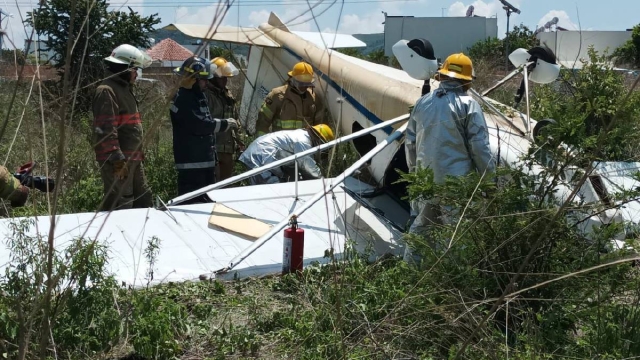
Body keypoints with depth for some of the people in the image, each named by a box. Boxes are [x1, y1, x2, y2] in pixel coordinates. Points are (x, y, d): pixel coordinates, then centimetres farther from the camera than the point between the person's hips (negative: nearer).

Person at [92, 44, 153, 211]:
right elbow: (105, 130, -23)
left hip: (132, 159, 11)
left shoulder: (124, 89, 18)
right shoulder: (107, 91, -15)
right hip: (117, 161, -11)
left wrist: (138, 152, 23)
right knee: (119, 205, -9)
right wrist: (117, 159, -25)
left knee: (143, 198, 17)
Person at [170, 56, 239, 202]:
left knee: (207, 198, 16)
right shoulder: (182, 99, -15)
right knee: (192, 201, -11)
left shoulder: (198, 96, 17)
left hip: (205, 158, 10)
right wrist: (225, 123, -13)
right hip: (191, 161, -10)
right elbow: (199, 125, -23)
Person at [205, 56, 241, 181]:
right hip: (212, 150, -9)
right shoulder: (206, 94, -12)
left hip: (228, 149, 9)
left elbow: (234, 119, 25)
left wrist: (236, 139, 22)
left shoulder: (227, 94, 18)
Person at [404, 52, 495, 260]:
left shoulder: (422, 103, 9)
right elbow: (479, 146, -11)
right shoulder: (468, 105, -8)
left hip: (426, 179, 6)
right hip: (457, 180, -5)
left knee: (420, 224, 19)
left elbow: (410, 142, 16)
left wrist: (414, 170, 27)